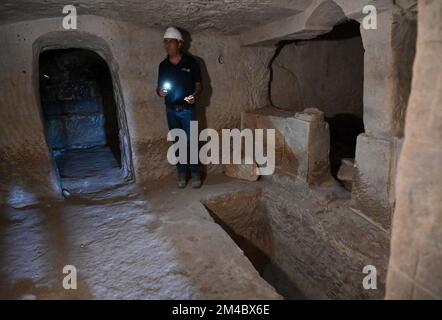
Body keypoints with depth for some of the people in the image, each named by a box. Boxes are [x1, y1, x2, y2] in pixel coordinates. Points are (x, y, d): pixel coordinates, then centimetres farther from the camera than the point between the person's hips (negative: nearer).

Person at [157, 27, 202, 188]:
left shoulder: (191, 62, -3)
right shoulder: (163, 65, 7)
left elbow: (198, 85, 1)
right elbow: (159, 87, 14)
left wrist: (195, 95, -20)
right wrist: (160, 92, -10)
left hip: (187, 109, -3)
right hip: (171, 110, 4)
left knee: (191, 142, -4)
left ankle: (195, 174, 9)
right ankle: (181, 174, 18)